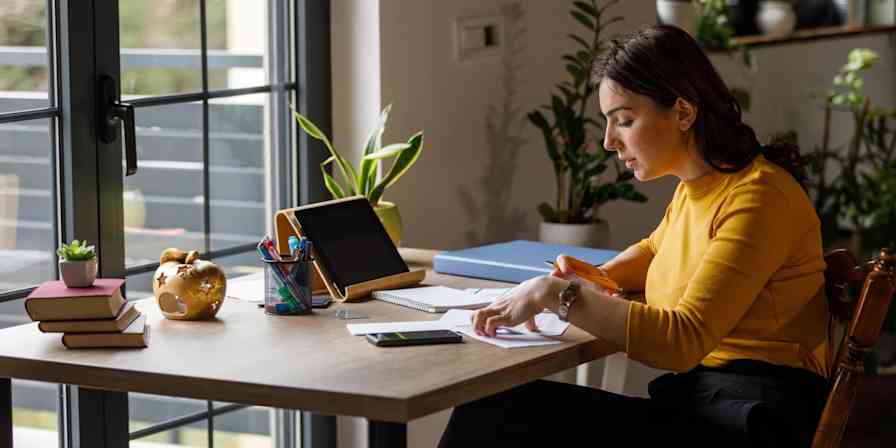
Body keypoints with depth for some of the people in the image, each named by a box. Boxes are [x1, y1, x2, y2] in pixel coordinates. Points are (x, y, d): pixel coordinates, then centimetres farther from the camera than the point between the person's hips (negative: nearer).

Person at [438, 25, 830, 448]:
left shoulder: (756, 198, -16)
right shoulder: (693, 188, 12)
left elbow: (683, 339, -25)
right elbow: (654, 251, 36)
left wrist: (561, 295, -21)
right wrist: (591, 281, 14)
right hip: (695, 399, 8)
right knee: (494, 409, -14)